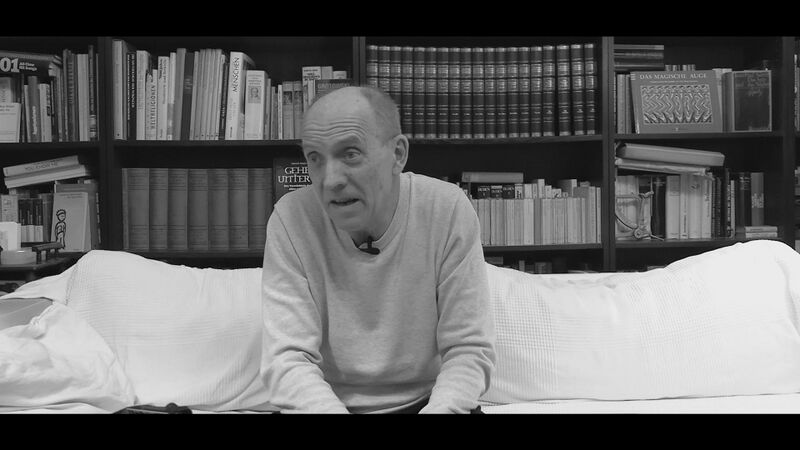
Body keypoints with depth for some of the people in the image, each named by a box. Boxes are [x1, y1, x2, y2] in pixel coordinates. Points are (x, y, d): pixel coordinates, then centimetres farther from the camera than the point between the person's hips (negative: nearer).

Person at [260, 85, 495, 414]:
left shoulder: (449, 210, -12)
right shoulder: (290, 219, -12)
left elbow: (469, 350, -11)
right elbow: (287, 358, -15)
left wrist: (439, 409, -30)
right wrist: (328, 408, -33)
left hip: (429, 401, 1)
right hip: (329, 402, -1)